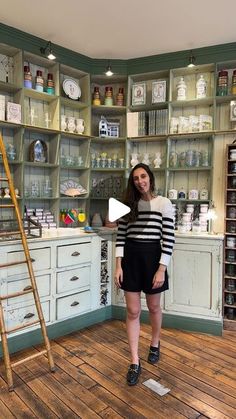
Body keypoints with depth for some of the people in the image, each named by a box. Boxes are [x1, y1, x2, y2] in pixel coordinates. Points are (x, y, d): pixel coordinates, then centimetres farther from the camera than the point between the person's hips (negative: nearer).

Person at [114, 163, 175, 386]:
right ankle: (134, 362, 19)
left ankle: (155, 344, 45)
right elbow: (120, 237, 3)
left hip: (152, 256, -2)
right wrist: (118, 265, -4)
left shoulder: (164, 203, -5)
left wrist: (162, 269, -12)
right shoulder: (128, 204, 3)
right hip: (130, 257, 2)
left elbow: (168, 238, -8)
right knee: (133, 311, 5)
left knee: (154, 307, 17)